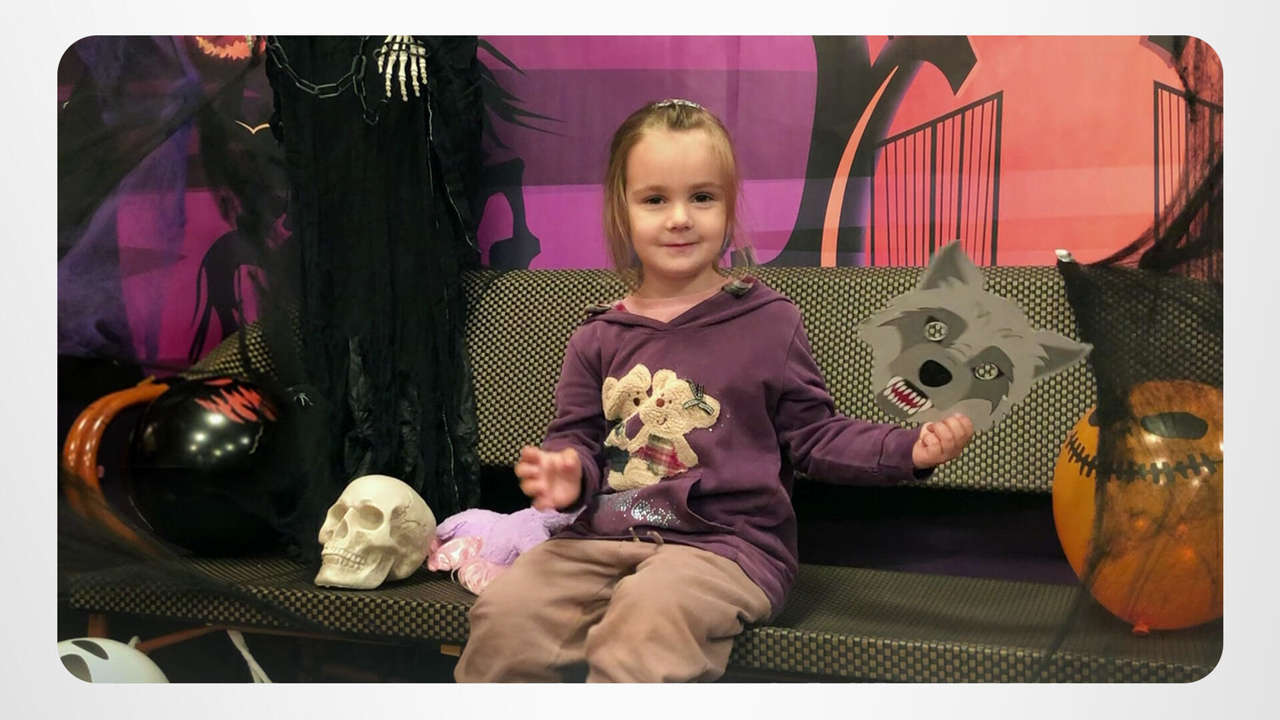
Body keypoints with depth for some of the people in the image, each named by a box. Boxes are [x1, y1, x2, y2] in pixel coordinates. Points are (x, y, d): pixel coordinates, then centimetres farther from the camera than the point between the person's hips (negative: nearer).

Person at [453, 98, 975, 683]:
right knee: (504, 612, -18)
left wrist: (910, 450, -7)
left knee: (648, 615, -34)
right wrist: (567, 470, -9)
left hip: (727, 542, -3)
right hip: (603, 536, 4)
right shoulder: (598, 339, 11)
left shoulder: (769, 322, 4)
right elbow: (578, 434, 15)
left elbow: (815, 436, 6)